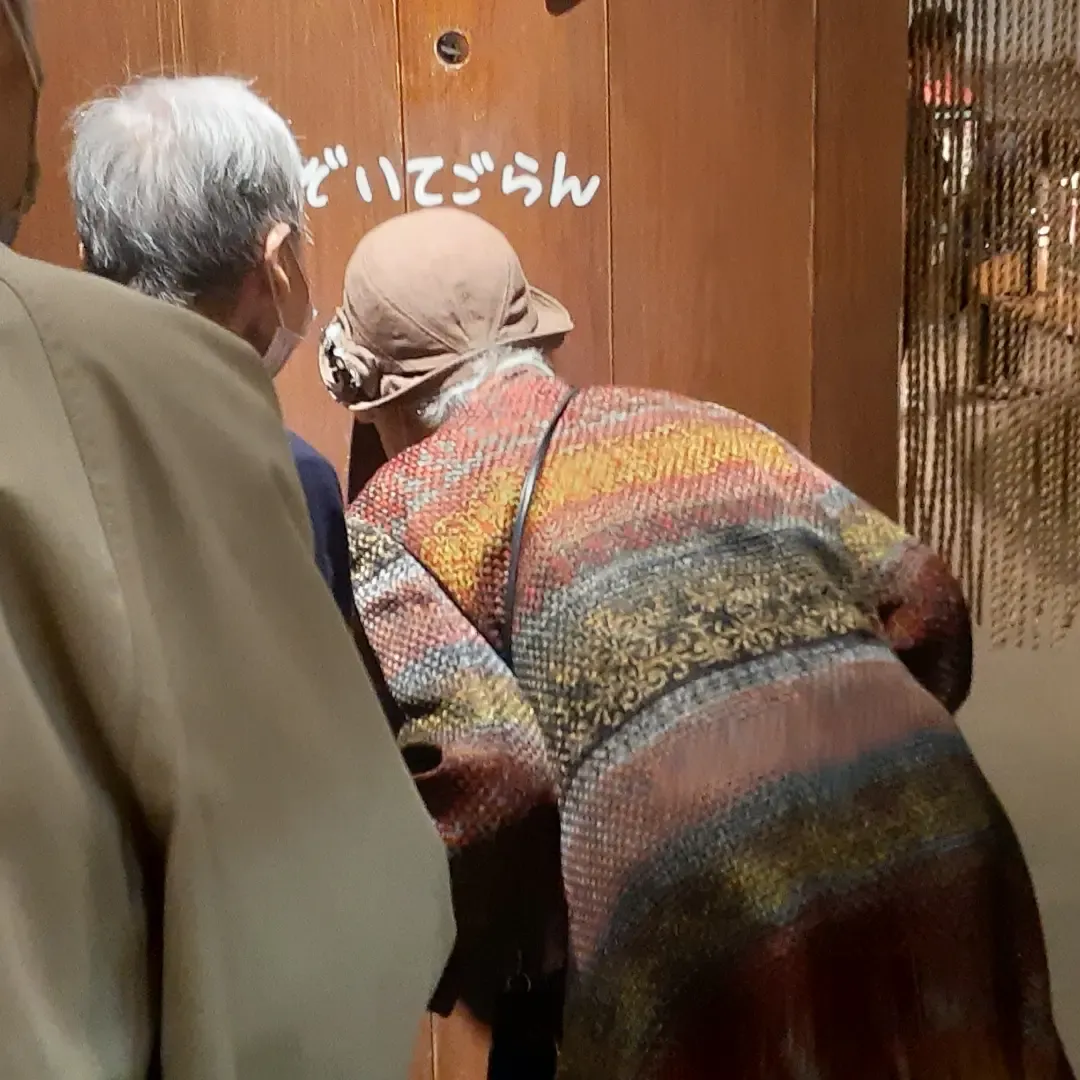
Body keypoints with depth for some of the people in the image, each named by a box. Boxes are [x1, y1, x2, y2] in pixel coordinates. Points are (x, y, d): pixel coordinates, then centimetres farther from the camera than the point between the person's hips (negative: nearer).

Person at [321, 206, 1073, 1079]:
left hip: (694, 909, -5)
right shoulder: (704, 424, 21)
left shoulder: (394, 522, 8)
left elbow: (485, 777, -7)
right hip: (931, 834, 6)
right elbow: (926, 604, 18)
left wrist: (493, 975, 11)